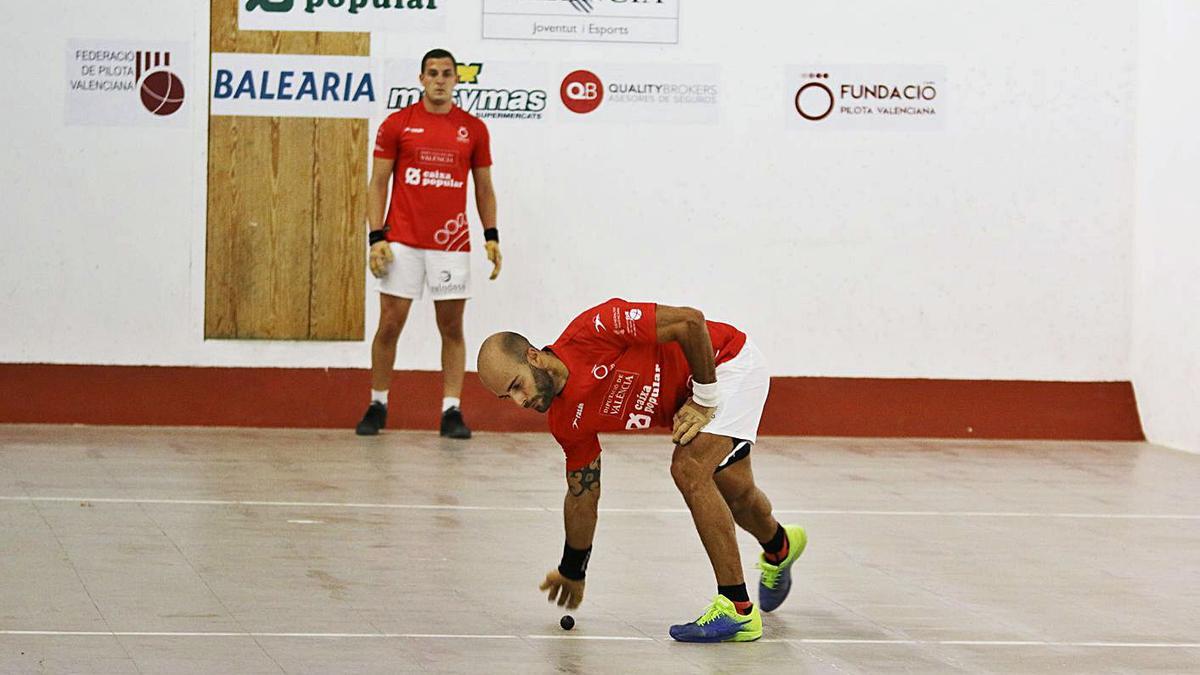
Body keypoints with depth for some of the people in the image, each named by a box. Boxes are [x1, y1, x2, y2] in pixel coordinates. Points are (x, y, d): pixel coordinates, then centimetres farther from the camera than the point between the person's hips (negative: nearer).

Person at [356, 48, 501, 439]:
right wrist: (376, 238, -6)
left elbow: (484, 189, 13)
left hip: (451, 243, 1)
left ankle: (452, 410, 5)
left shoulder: (473, 129, 7)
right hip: (402, 242, -1)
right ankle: (377, 406, 13)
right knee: (390, 324, 1)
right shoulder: (397, 124, 2)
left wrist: (491, 236, 3)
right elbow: (378, 184, 3)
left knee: (452, 328, 2)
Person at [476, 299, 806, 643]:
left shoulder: (591, 331, -33)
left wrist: (704, 400, -23)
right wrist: (572, 573, 12)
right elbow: (582, 492, 5)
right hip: (690, 395, 8)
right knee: (732, 491, 16)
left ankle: (738, 610, -19)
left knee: (689, 469, -22)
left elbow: (691, 320, -30)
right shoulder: (566, 422, -10)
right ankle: (779, 547, 52)